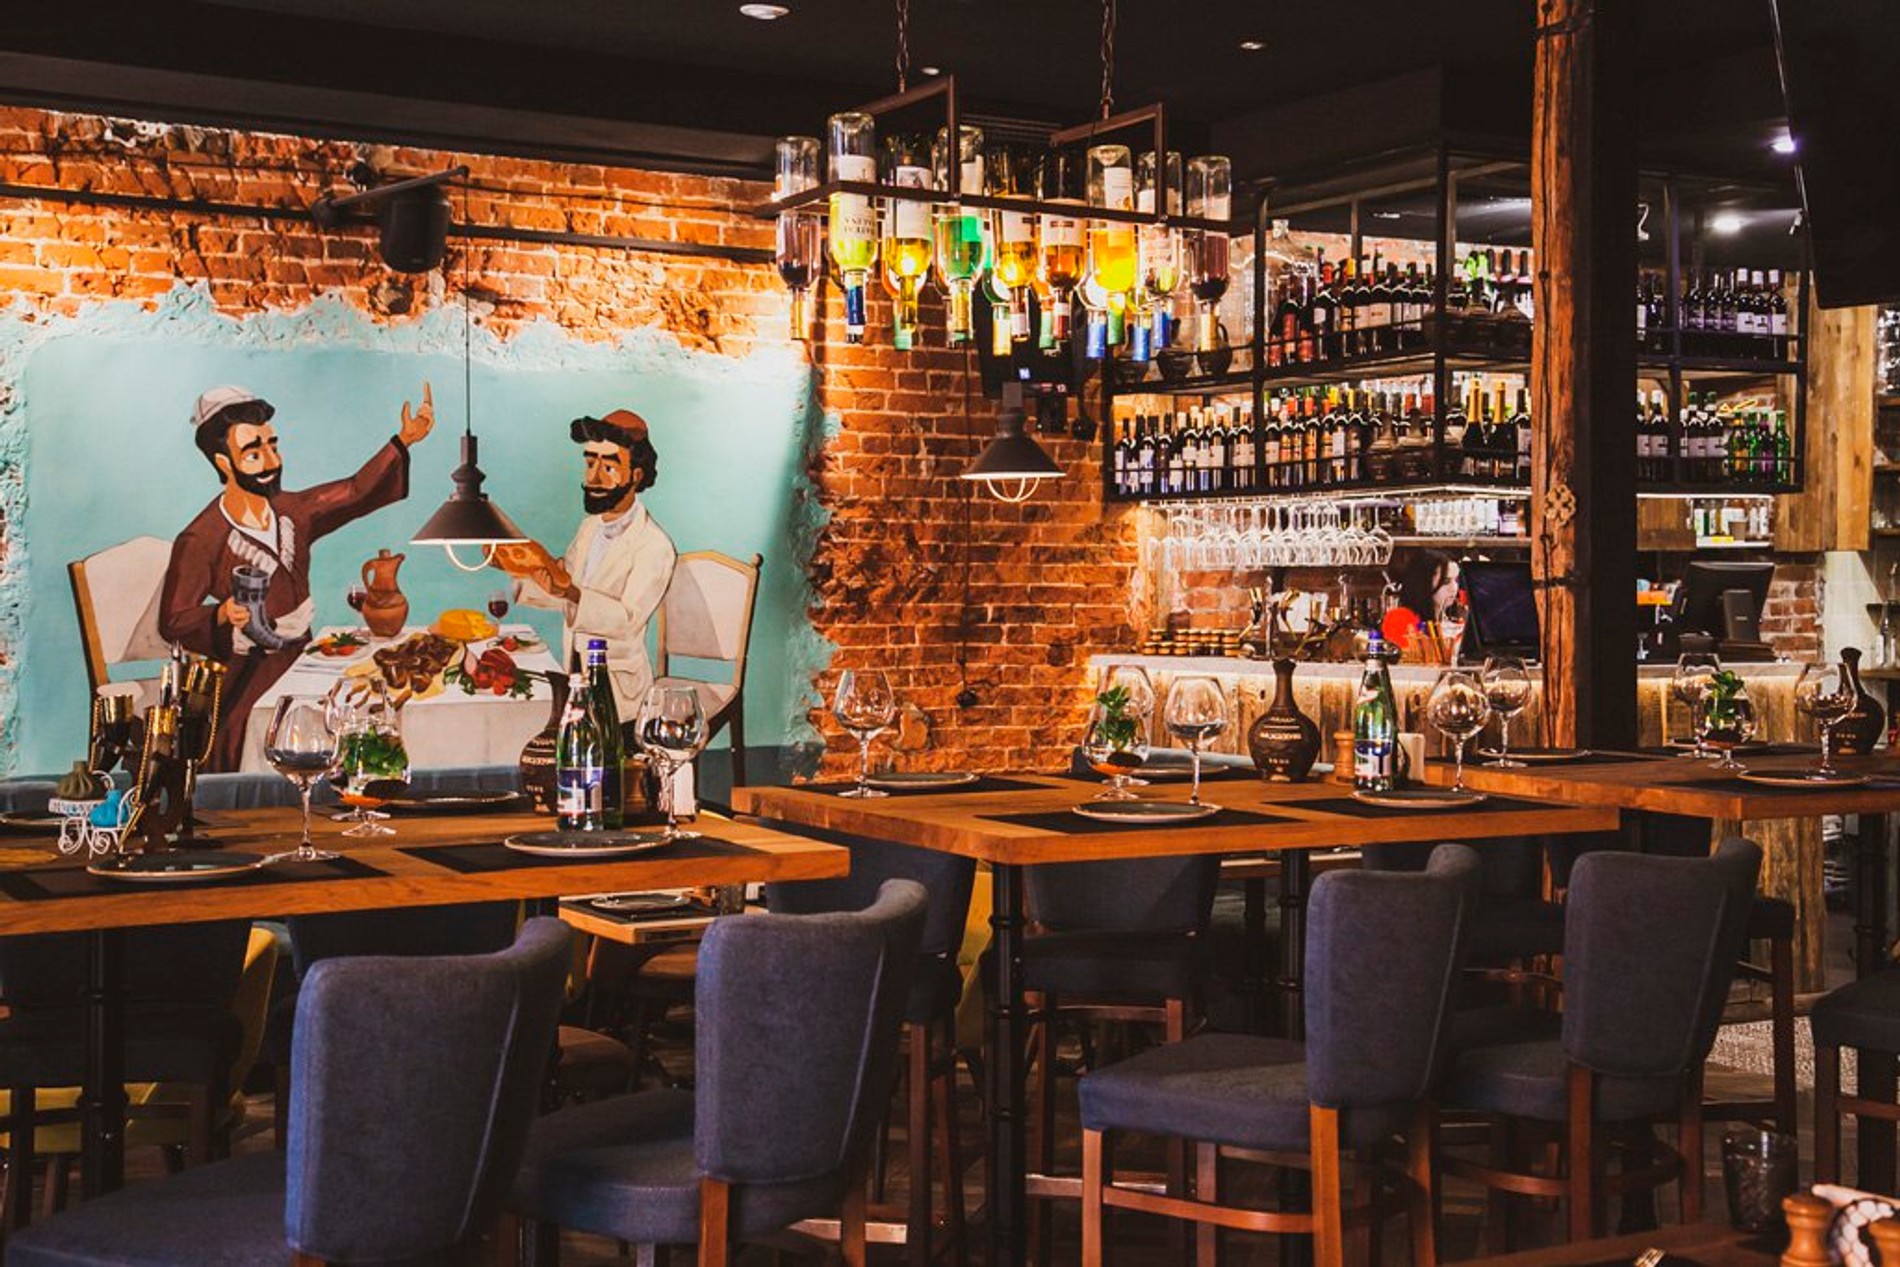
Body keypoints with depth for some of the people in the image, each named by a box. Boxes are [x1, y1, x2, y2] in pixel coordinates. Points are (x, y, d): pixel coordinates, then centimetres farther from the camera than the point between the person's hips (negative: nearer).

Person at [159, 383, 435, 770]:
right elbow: (172, 621, -12)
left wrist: (404, 440, 1)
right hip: (248, 676, -7)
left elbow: (355, 492, 10)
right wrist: (222, 614, -31)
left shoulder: (291, 511, 8)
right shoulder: (199, 541, -12)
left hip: (302, 660, 7)